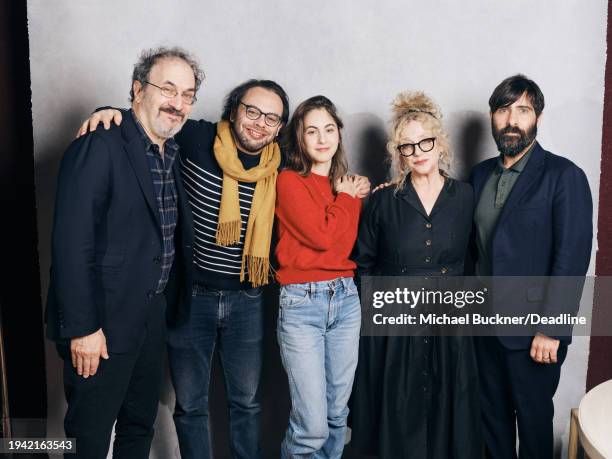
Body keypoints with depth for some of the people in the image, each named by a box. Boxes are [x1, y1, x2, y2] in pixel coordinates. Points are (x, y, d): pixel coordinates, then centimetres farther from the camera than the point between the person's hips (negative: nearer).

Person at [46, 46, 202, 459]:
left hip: (154, 316, 7)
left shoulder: (173, 153, 8)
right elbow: (71, 243, -21)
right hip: (103, 321, -7)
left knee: (140, 425, 22)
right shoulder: (98, 147, -17)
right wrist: (82, 328, -20)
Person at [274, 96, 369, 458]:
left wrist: (354, 197, -3)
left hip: (346, 297, 6)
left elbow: (351, 243, 6)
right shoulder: (290, 181, -4)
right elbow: (321, 235, -16)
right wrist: (347, 198, -2)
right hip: (302, 302, -5)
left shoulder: (347, 185, 13)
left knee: (338, 413, 14)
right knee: (313, 425, -5)